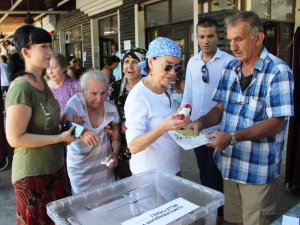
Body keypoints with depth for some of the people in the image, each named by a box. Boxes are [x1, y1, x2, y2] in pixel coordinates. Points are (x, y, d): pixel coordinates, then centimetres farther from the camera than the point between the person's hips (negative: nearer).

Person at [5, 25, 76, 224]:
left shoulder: (42, 83, 6)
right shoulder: (21, 88, -22)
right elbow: (15, 138, -23)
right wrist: (60, 137, -20)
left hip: (54, 167, 8)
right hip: (32, 174, -8)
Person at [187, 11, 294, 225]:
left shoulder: (278, 72, -14)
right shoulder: (230, 69, 5)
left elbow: (275, 124, -18)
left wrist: (232, 137, -28)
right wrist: (201, 122, -10)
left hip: (258, 169, -5)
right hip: (229, 163, 5)